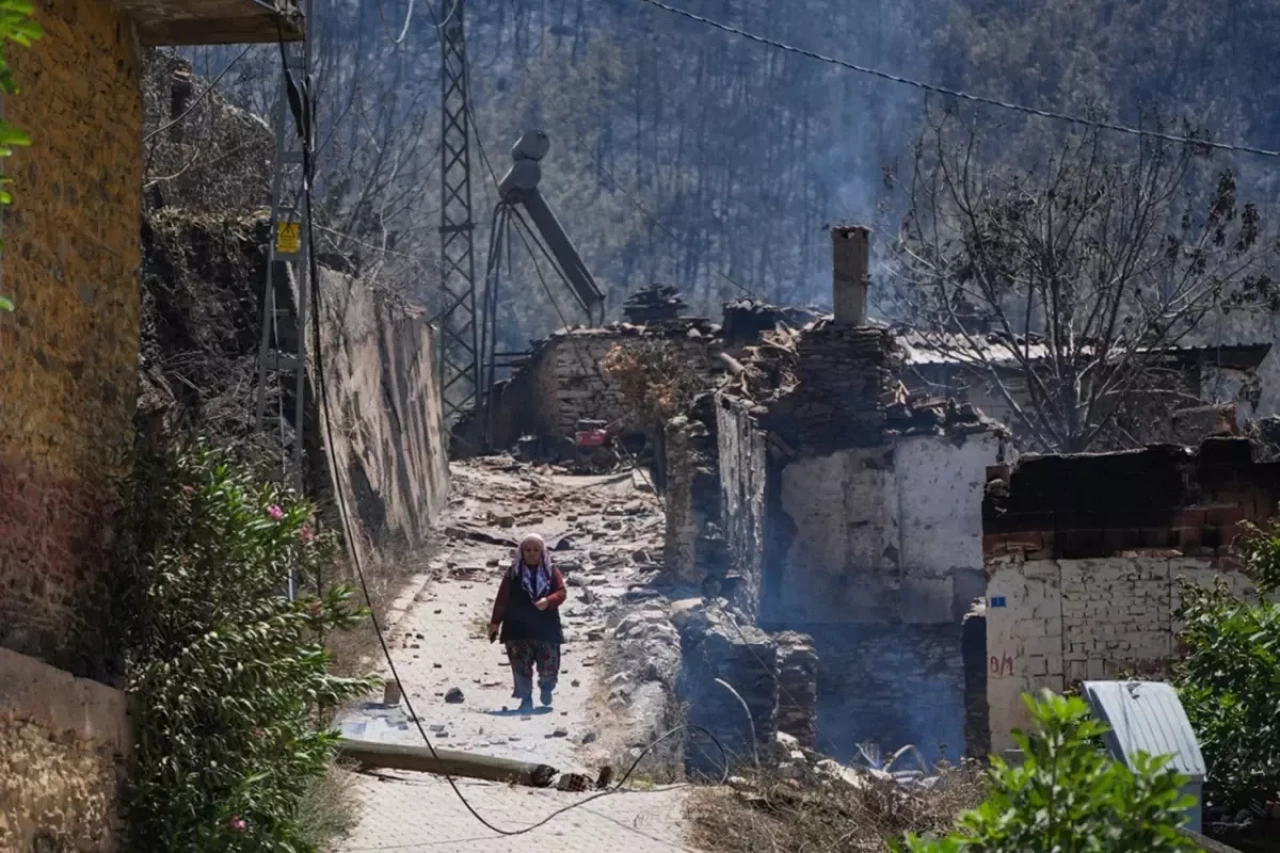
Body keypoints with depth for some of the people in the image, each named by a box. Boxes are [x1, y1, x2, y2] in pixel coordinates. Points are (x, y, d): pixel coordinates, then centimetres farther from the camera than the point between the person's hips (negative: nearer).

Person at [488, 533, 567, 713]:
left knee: (549, 668, -1)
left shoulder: (552, 572, 7)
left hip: (546, 629, 0)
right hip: (518, 630, 0)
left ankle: (546, 687, 31)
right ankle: (526, 699, 6)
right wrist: (495, 622, -2)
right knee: (521, 667, -7)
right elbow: (502, 599, 3)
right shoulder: (513, 573, 4)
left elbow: (562, 592, -2)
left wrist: (548, 601, -23)